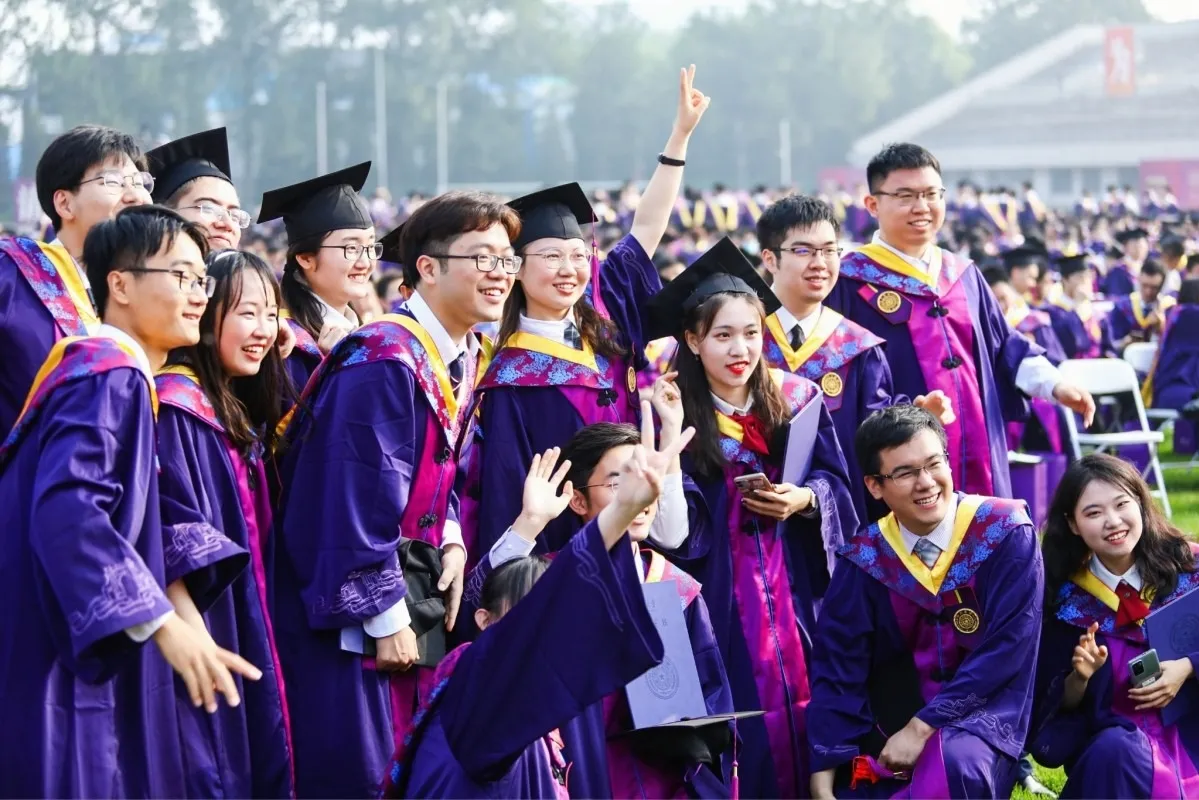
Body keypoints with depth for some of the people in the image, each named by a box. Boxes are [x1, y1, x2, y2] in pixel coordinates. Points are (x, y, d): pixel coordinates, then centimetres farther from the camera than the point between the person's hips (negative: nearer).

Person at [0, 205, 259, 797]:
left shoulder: (104, 372, 17)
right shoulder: (110, 377, -14)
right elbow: (65, 508, -28)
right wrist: (159, 620, -32)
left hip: (67, 648, 10)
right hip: (57, 660, -10)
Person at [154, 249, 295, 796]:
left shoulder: (237, 413, 15)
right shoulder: (176, 406, -14)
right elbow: (176, 535, -21)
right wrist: (187, 631, -25)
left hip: (243, 631, 10)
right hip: (202, 634, -10)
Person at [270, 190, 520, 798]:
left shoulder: (465, 359, 6)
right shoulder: (384, 362, -22)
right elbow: (362, 497, -24)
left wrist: (452, 542, -2)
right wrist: (385, 618, -22)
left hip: (406, 596, 9)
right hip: (347, 610, -9)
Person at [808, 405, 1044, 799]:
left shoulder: (1005, 533, -9)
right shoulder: (864, 559, 0)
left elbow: (1009, 647, -14)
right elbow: (837, 671, -1)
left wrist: (922, 727, -18)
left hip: (982, 714, -4)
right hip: (892, 727, 4)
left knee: (953, 766, -35)